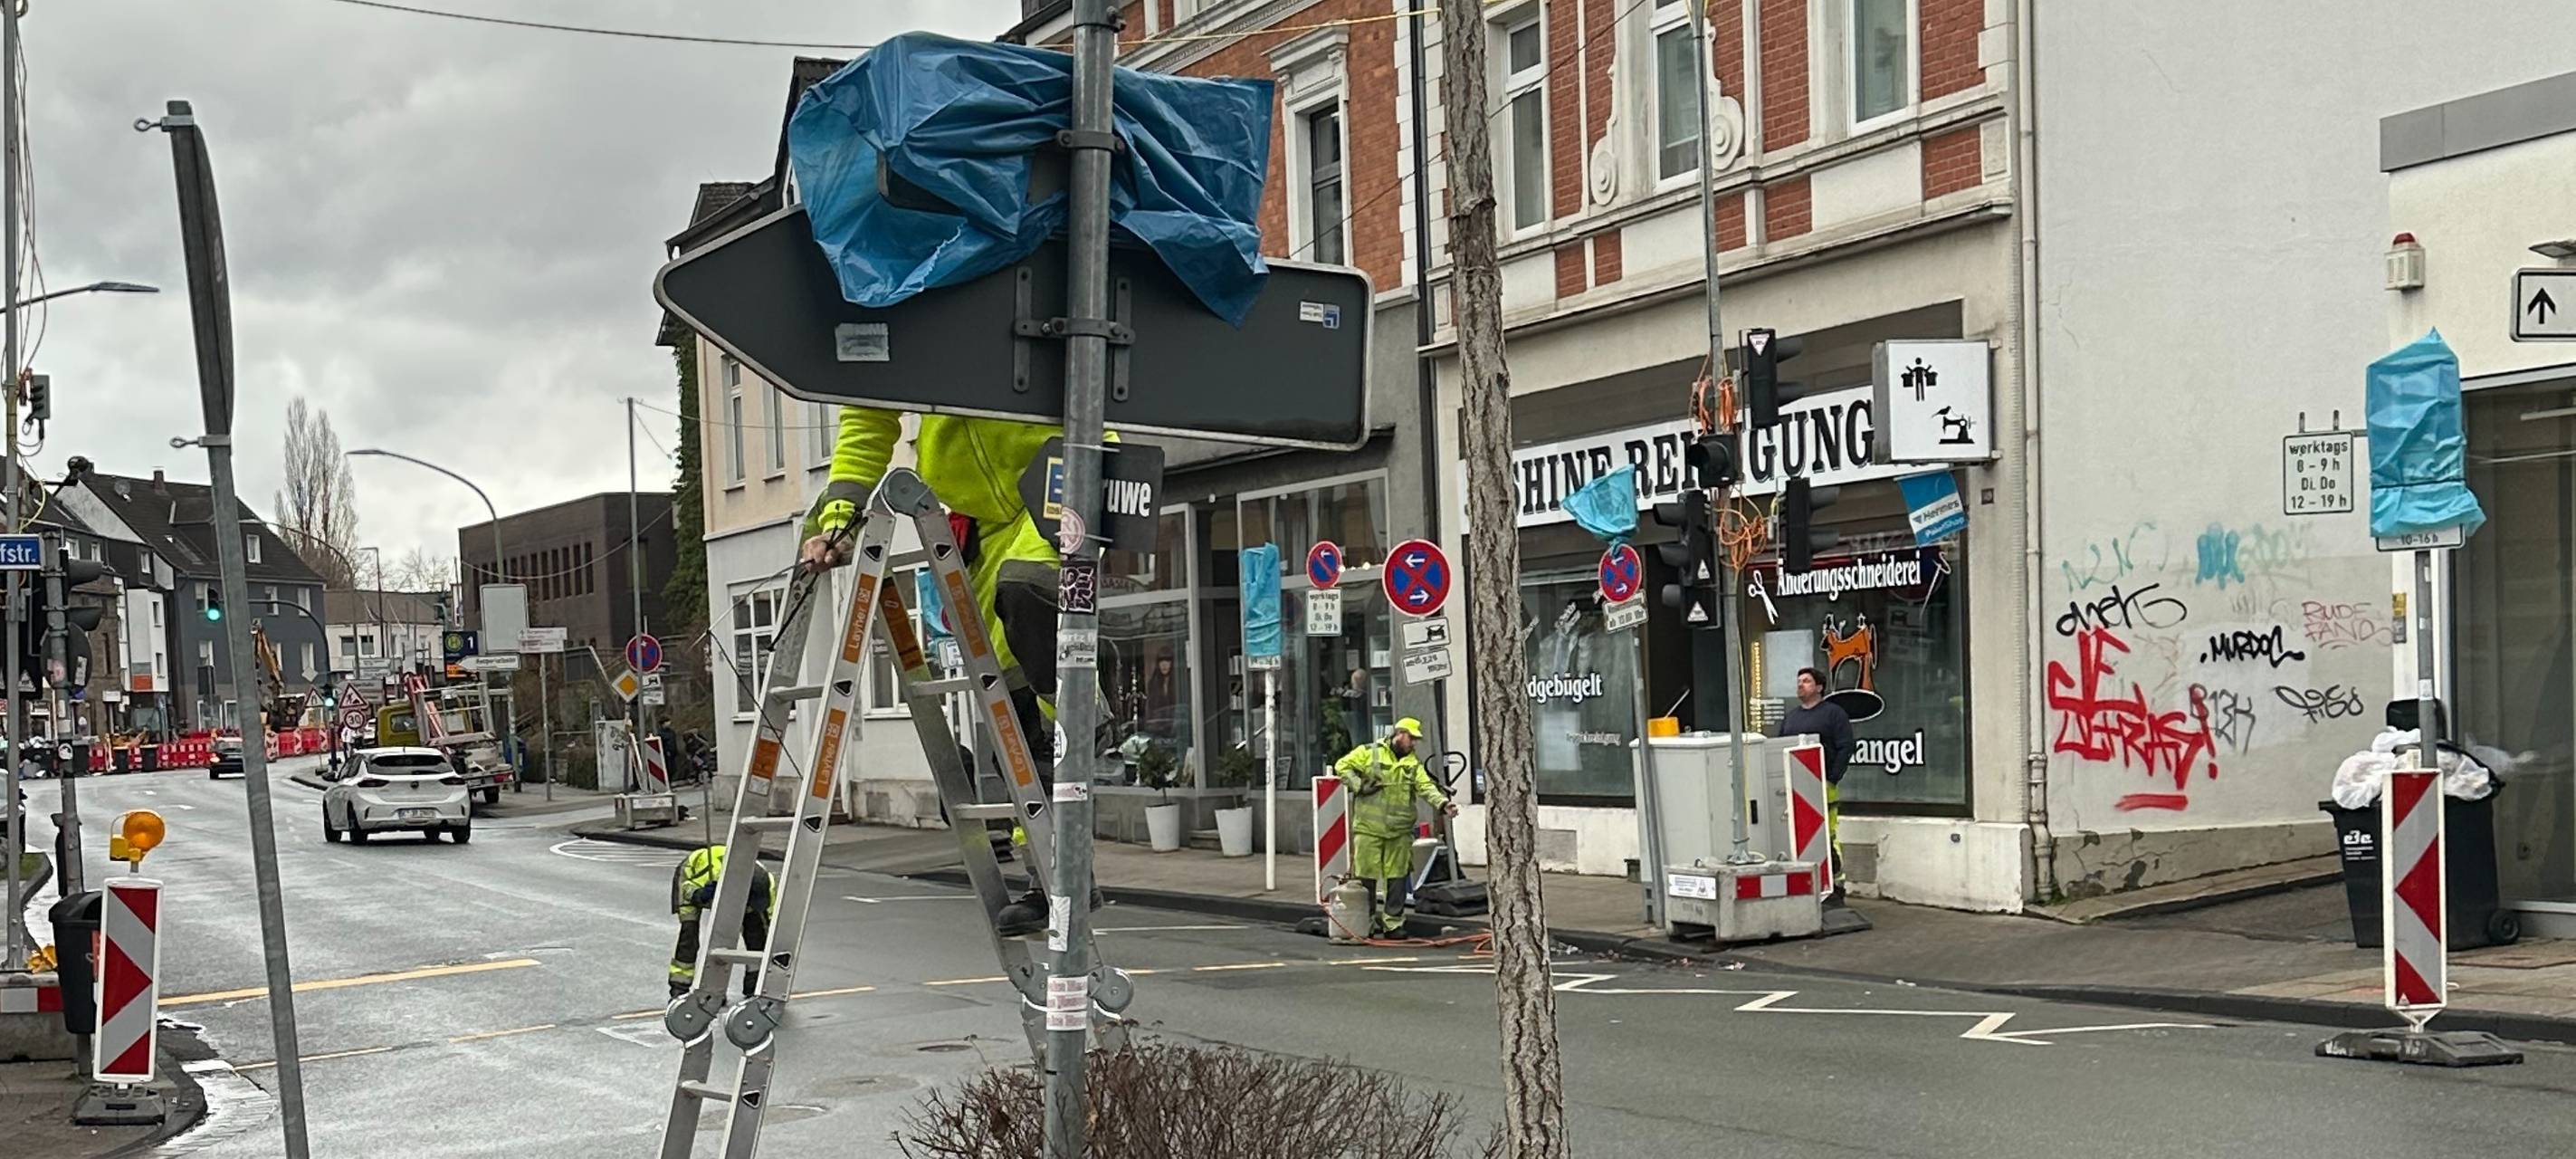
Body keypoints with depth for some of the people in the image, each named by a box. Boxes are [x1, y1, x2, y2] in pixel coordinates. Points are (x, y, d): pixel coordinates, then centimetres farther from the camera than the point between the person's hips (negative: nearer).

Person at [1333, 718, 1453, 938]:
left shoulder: (1413, 763, 12)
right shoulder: (1369, 752, 1)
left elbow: (1425, 787, 0)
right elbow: (1342, 766, 2)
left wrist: (1443, 803, -17)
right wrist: (1358, 785, -12)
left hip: (1400, 830, 4)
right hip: (1369, 827, -4)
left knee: (1398, 877, 4)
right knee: (1366, 876, 0)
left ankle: (1393, 923, 12)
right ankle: (1366, 922, 11)